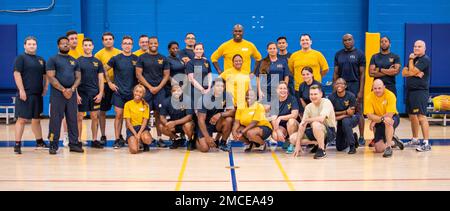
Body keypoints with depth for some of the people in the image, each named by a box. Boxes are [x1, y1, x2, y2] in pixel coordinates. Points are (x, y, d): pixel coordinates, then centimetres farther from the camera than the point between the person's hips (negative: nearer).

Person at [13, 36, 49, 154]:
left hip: (38, 94, 6)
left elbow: (45, 75, 21)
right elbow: (17, 74, -11)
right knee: (22, 119, -7)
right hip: (25, 94, -6)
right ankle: (17, 144, -3)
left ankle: (39, 142, 26)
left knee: (36, 119, 15)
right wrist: (21, 90, -18)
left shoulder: (41, 60, 16)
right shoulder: (21, 58, -2)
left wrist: (45, 88, 8)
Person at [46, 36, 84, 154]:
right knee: (55, 120, -4)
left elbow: (78, 77, 11)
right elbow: (51, 77, -7)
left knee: (73, 119, 6)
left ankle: (74, 143, 11)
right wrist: (63, 90, -14)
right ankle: (53, 145, 2)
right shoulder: (53, 59, 2)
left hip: (72, 93, 4)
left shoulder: (74, 61, 16)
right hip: (57, 93, -4)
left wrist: (72, 89, -7)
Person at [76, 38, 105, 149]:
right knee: (79, 117, 1)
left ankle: (94, 140, 14)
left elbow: (101, 79, 8)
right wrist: (76, 94, -10)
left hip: (95, 94, 3)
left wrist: (100, 93, -2)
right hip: (82, 93, -3)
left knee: (95, 117, 6)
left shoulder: (97, 62, 9)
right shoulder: (78, 61, 1)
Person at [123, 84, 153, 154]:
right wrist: (135, 134, -16)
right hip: (131, 128, -1)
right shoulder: (128, 104, -2)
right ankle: (133, 141, 13)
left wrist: (139, 134, -18)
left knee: (147, 139, -35)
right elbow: (128, 122, -5)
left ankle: (145, 144, 4)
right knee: (134, 150, -25)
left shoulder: (145, 105, 2)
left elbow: (145, 121, -3)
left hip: (142, 127, 1)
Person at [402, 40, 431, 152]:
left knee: (421, 116, -16)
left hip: (421, 91, -9)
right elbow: (404, 73, 5)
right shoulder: (413, 59, 18)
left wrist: (411, 60, -2)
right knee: (412, 116, 15)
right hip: (410, 91, 9)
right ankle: (415, 139, 28)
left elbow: (412, 71, -17)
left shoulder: (425, 59, -7)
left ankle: (426, 143, -18)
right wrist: (415, 74, -12)